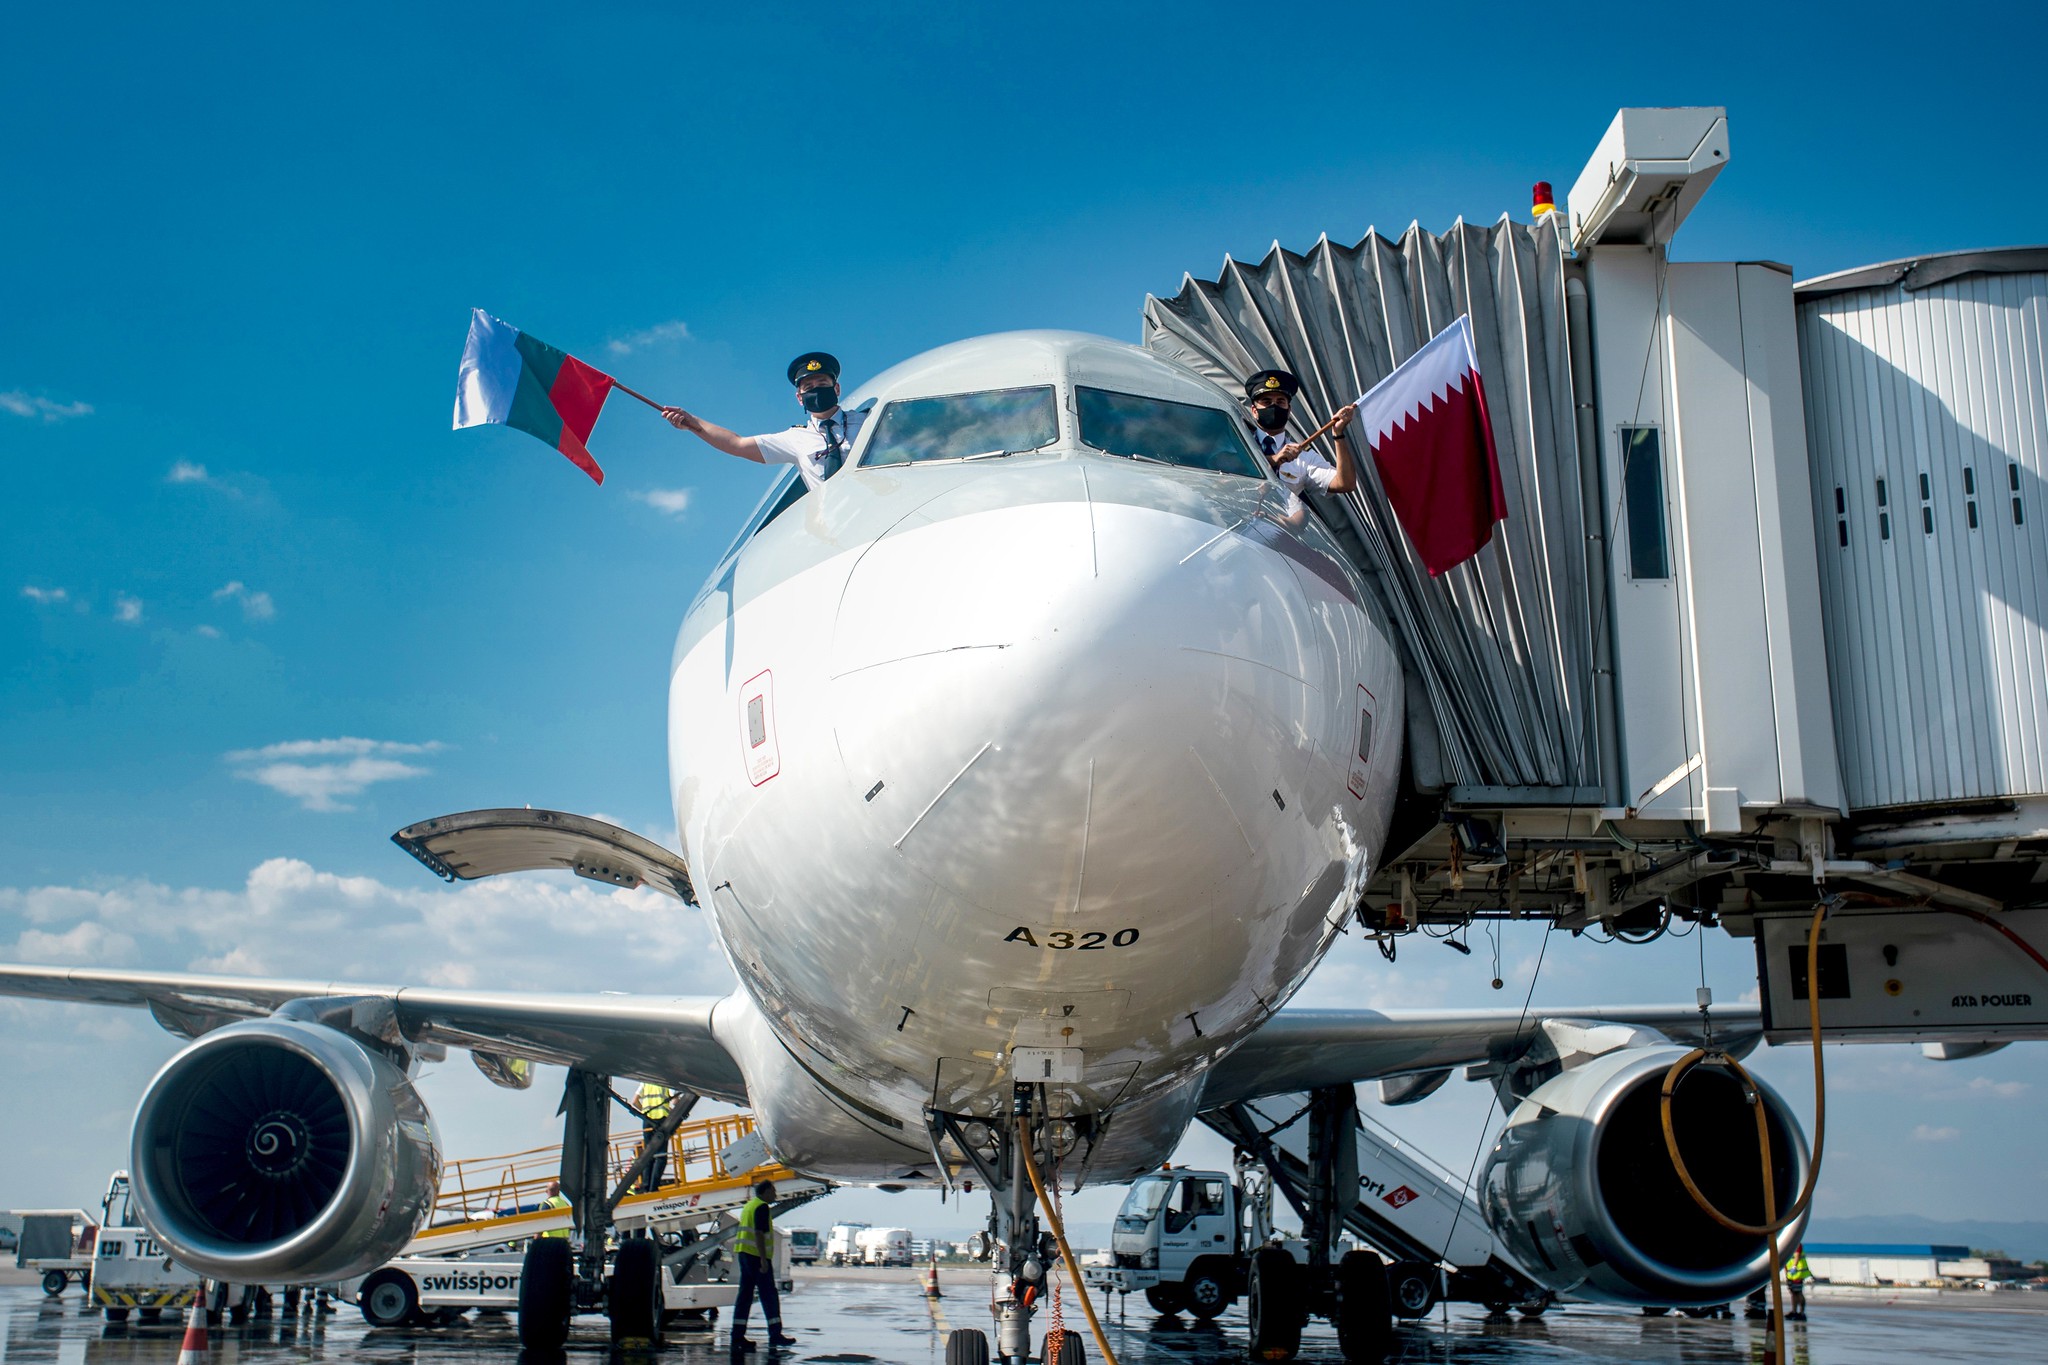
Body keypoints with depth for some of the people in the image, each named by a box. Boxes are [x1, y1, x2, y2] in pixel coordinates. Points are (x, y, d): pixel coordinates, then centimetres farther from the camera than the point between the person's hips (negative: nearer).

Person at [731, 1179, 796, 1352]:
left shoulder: (749, 1206, 19)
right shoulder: (762, 1207, -10)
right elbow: (759, 1234, -19)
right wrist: (763, 1259, -21)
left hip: (744, 1253, 9)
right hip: (756, 1255, -9)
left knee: (745, 1295, 7)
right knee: (769, 1295, -3)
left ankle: (738, 1335, 3)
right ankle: (775, 1334, -2)